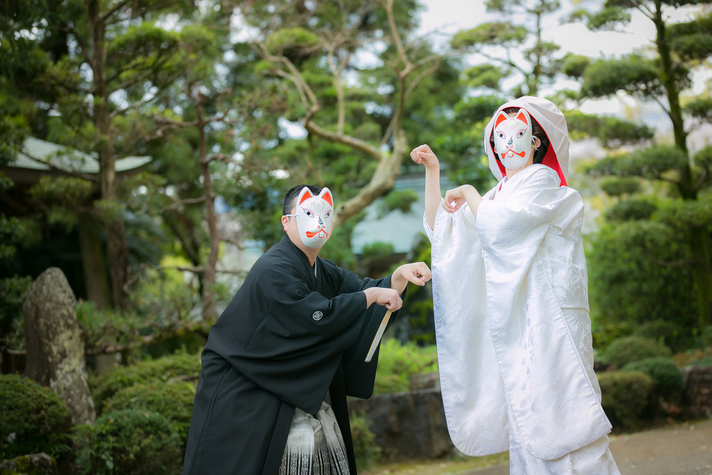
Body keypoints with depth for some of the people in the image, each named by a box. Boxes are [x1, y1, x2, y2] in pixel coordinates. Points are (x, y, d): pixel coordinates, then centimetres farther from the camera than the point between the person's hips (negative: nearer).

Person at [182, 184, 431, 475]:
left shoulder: (324, 272, 10)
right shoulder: (273, 270, -19)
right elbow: (319, 316, -25)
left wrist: (399, 277, -17)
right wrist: (371, 295, -17)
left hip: (304, 391, 9)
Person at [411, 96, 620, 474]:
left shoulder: (542, 181, -2)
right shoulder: (501, 193, 21)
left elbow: (496, 225, -17)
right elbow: (439, 228, 18)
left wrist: (469, 194, 0)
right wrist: (432, 171, 11)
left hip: (546, 321, -8)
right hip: (513, 322, 8)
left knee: (552, 419, -12)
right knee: (524, 424, 7)